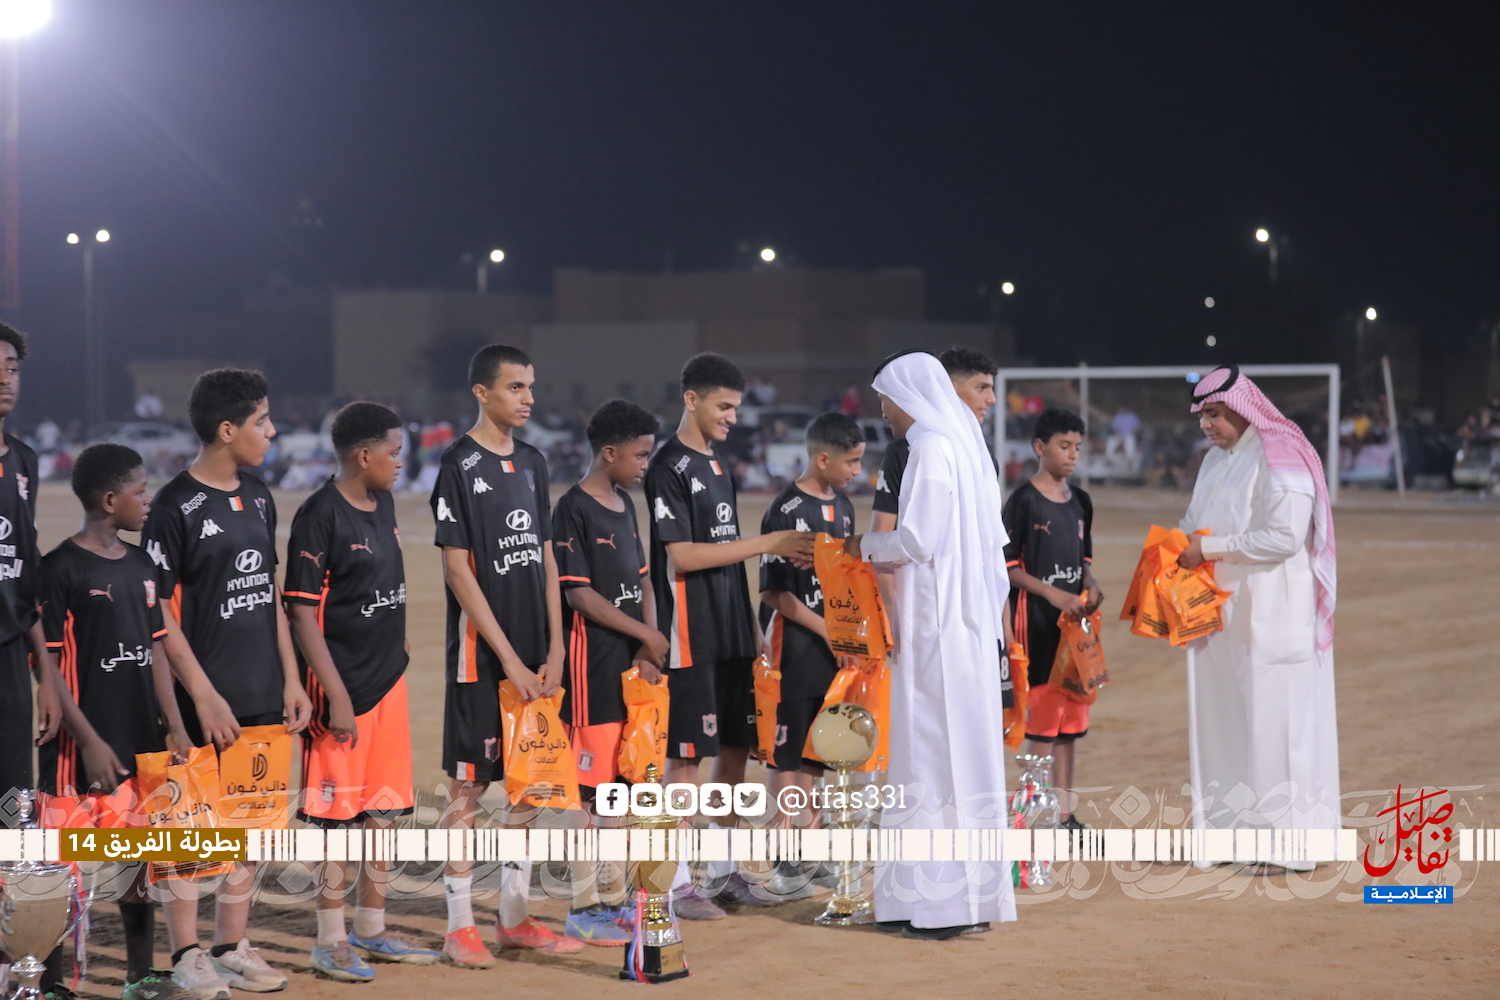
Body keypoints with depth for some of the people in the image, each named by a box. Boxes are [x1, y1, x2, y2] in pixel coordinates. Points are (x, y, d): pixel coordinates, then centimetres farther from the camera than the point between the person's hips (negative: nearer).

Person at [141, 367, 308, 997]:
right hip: (205, 700, -7)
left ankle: (232, 948, 20)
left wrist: (290, 679, 12)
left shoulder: (258, 499, 11)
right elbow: (159, 613, -12)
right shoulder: (175, 507, -11)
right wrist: (203, 695, -15)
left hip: (262, 697, 7)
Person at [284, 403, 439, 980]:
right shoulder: (320, 516, -15)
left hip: (388, 680, 8)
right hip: (342, 684, -8)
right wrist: (337, 696, -19)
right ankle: (330, 942, 8)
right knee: (337, 813, -1)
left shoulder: (383, 506, 10)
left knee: (384, 811, 13)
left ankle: (371, 932, 24)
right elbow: (302, 612, -16)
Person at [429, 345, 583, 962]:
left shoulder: (532, 463, 11)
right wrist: (508, 657, -15)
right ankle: (460, 927, 5)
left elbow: (544, 558, 13)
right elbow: (457, 570, -13)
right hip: (481, 656, -7)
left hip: (533, 656, 7)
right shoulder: (459, 466, -10)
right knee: (468, 784, -1)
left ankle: (514, 918, 20)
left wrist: (553, 649, 4)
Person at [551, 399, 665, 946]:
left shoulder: (625, 506, 13)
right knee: (589, 783, -4)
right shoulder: (573, 510, -12)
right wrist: (646, 634, -12)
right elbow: (579, 595, -16)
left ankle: (612, 898, 20)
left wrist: (647, 649, 0)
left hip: (630, 665, 8)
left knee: (619, 780, 12)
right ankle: (583, 908, 2)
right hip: (592, 667, -8)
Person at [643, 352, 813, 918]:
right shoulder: (669, 468, -11)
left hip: (732, 637, 8)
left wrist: (750, 626, 16)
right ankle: (677, 884, 0)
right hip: (691, 639, -8)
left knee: (736, 748, 11)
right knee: (686, 756, -5)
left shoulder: (719, 463, 15)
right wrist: (768, 544, -18)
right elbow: (683, 555, -18)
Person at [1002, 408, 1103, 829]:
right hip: (1037, 620, -7)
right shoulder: (1023, 501, -9)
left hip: (1074, 620, 7)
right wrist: (1053, 593, -19)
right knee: (1042, 713, -4)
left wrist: (1090, 586, 0)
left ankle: (1065, 813, 17)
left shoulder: (1081, 502, 12)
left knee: (1072, 714, 10)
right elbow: (1007, 565, -10)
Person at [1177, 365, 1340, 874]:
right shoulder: (1217, 460, 15)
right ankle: (1233, 823, 16)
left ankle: (1286, 838, 0)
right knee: (1221, 715, 8)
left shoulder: (1280, 459, -13)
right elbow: (1199, 521, 25)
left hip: (1270, 616, -8)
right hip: (1223, 615, 9)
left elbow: (1284, 536, -21)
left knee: (1272, 716, -5)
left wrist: (1210, 548, -20)